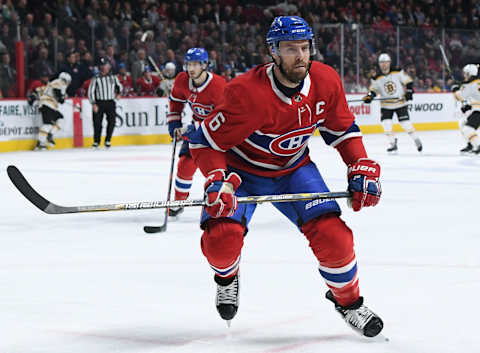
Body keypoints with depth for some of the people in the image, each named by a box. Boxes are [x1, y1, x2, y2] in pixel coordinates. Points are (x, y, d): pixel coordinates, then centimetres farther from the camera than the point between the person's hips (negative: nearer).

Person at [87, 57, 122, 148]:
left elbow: (119, 86, 27)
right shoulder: (96, 78, -1)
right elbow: (91, 92, -3)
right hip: (99, 103, -2)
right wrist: (94, 104, -10)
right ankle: (96, 142, 10)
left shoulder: (113, 77, 9)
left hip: (110, 103, 2)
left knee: (112, 121, -9)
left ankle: (108, 141, 4)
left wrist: (118, 92, 8)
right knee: (97, 123, -3)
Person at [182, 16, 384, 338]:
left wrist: (362, 167, -9)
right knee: (221, 237, -24)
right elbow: (207, 140, -22)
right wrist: (218, 180, -36)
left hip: (294, 168, 3)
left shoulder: (326, 82, -16)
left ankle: (348, 300, 13)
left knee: (331, 233, -14)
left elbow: (342, 128, 2)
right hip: (241, 169, -3)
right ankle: (227, 277, 15)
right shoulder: (247, 93, -32)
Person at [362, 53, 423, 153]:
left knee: (405, 123, -7)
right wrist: (369, 96, -19)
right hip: (386, 105, 2)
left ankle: (416, 140, 13)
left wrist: (409, 92, -14)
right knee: (386, 123, -11)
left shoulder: (398, 72, -8)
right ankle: (393, 143, 4)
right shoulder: (377, 79, -4)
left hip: (400, 103, -2)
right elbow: (373, 89, 1)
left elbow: (408, 81, -2)